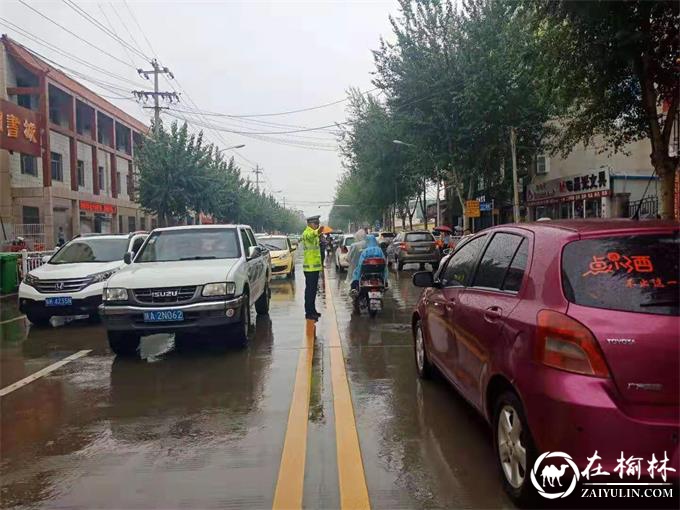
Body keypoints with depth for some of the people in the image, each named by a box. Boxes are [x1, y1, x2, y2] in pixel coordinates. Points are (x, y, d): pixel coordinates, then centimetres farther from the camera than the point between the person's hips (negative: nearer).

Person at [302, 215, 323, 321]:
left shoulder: (313, 233, 17)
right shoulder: (307, 233, -15)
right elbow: (310, 236, -42)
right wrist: (317, 232, -62)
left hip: (315, 266, 10)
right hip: (310, 267, -10)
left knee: (313, 289, 15)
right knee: (310, 289, -8)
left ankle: (312, 310, 24)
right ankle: (309, 313, -5)